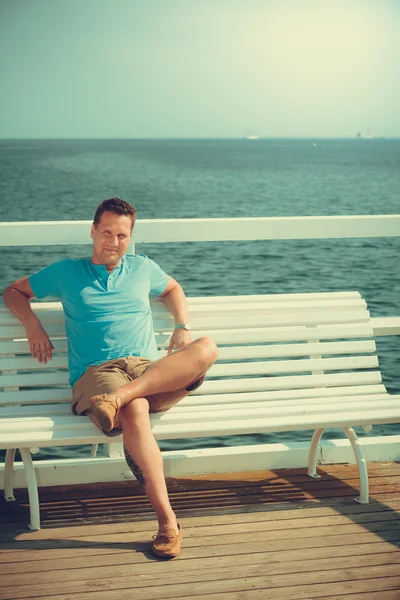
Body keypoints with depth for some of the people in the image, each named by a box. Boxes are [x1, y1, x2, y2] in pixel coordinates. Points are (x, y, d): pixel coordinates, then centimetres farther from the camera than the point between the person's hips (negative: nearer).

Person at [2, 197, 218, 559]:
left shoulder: (142, 268, 23)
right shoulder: (67, 272, 17)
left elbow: (172, 288, 42)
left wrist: (183, 326, 23)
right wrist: (32, 323, 6)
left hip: (151, 371, 3)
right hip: (97, 373, -3)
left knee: (206, 348, -29)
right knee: (135, 412, -41)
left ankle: (121, 395, -41)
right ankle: (167, 520, -42)